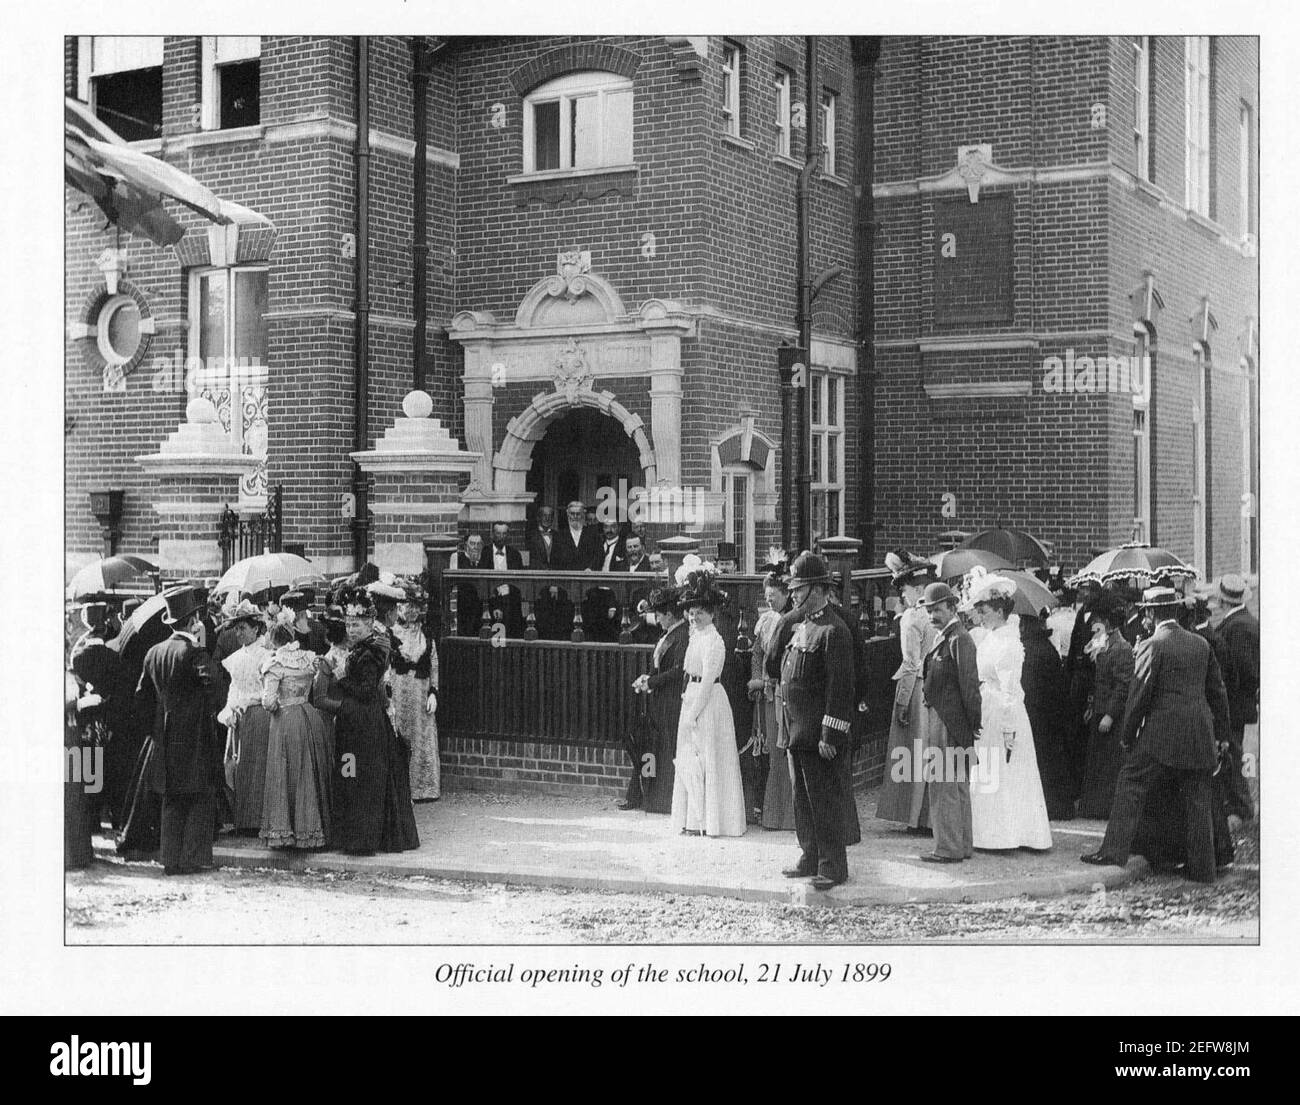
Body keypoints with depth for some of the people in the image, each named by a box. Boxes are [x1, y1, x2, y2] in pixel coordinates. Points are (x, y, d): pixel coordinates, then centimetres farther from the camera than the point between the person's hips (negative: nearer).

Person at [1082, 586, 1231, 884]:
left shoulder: (1151, 646, -9)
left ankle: (1113, 850, 1)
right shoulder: (1200, 644, 10)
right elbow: (1217, 691, 15)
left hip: (1161, 734, -6)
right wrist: (1222, 733, 22)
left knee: (1130, 784, 4)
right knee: (1197, 800, 9)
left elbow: (1139, 695, -9)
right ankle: (1202, 868, 12)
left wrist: (1127, 735, 1)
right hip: (1200, 736, 6)